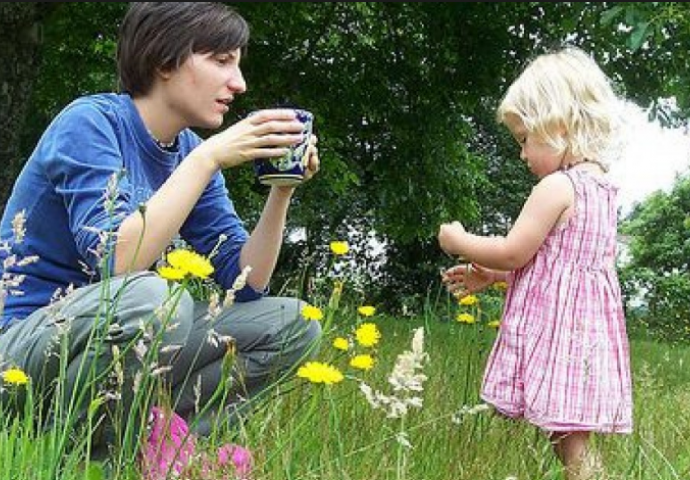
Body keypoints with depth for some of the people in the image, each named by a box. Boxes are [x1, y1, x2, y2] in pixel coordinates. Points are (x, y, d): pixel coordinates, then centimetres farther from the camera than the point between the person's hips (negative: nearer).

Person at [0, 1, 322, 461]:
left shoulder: (191, 150, 5)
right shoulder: (90, 122, -15)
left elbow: (245, 283, 1)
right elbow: (115, 262, -30)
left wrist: (283, 189, -11)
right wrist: (208, 157, -27)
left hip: (122, 345, 7)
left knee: (294, 325, -1)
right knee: (149, 295, -37)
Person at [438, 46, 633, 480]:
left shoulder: (556, 187, -14)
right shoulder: (602, 188, 15)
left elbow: (514, 252, -12)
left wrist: (459, 241, 4)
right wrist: (490, 276, 23)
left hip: (556, 327, -9)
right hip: (587, 323, 9)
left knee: (570, 443, -8)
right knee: (573, 435, 9)